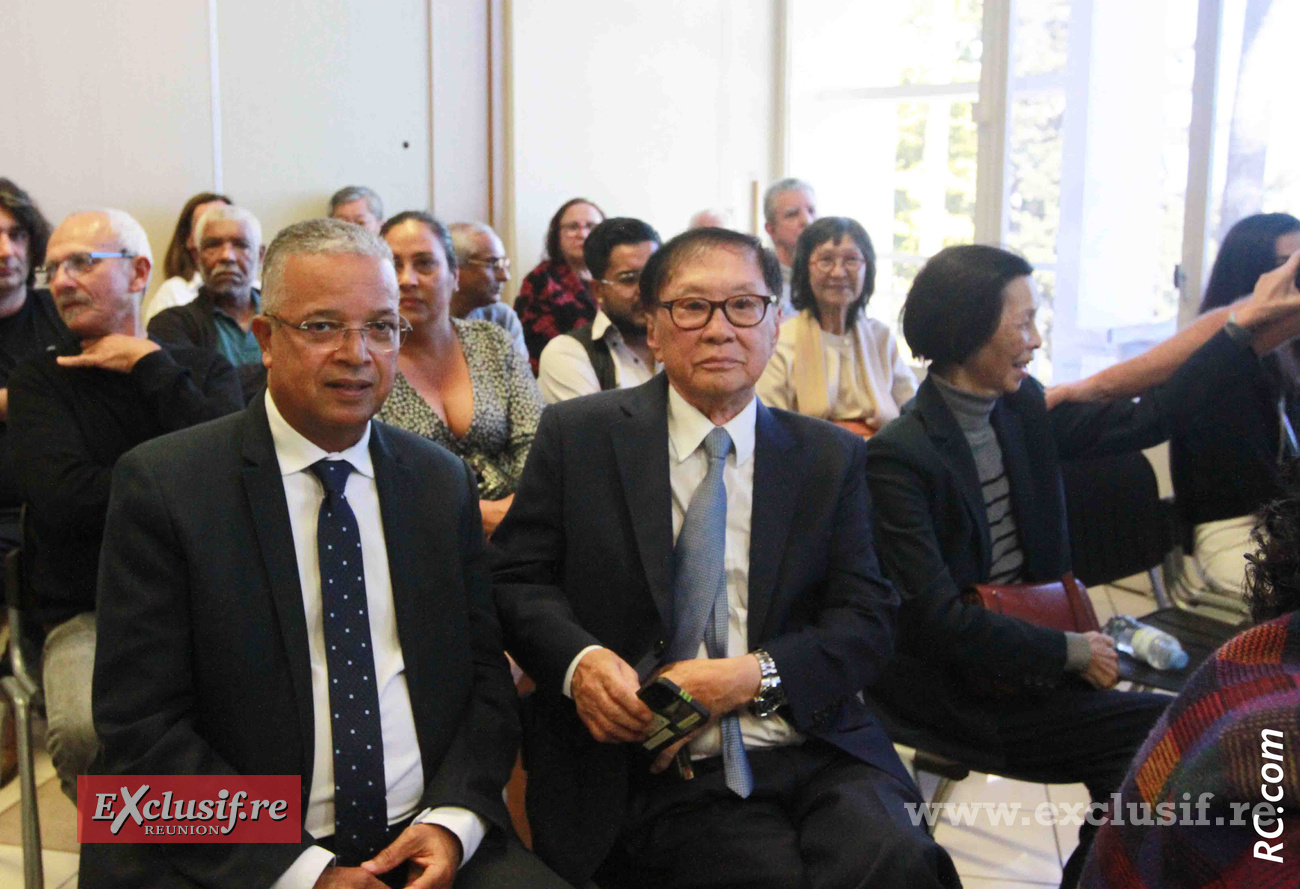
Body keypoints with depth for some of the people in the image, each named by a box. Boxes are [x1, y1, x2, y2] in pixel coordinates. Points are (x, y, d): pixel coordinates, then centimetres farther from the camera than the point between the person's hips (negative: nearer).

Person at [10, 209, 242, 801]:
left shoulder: (205, 370, 12)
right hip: (90, 614, 0)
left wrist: (151, 366, -2)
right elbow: (61, 498, -10)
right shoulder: (39, 381, 8)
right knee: (86, 729, -32)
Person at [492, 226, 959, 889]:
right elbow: (514, 577, 5)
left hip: (813, 749, 2)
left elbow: (868, 619, 4)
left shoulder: (832, 458, 10)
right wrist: (579, 659, -15)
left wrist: (751, 675, -13)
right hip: (664, 774, -1)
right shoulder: (576, 435, 7)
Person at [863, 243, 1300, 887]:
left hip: (1027, 659, 7)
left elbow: (1146, 421, 14)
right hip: (947, 686, -7)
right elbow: (937, 618, -20)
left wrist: (1246, 329, 11)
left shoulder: (1023, 409, 4)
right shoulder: (896, 455, -18)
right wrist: (1070, 651, -13)